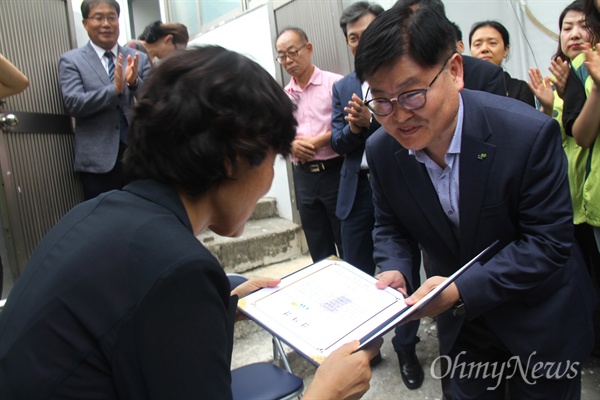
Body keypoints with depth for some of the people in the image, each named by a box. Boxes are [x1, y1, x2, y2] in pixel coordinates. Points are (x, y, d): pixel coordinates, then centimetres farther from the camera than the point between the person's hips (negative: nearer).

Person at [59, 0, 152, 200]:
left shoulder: (139, 58, 8)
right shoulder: (71, 60, 2)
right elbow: (74, 104, -11)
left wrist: (135, 82, -18)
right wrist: (114, 88, -23)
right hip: (98, 159, -2)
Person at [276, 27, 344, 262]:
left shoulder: (335, 83, -5)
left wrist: (317, 142, -15)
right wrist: (291, 145, -8)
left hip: (335, 172, -4)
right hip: (303, 175, 5)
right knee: (319, 250, 13)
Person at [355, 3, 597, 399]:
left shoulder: (530, 133, -28)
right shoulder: (381, 149, -15)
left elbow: (548, 241, -23)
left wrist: (463, 290, -32)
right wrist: (394, 270, -21)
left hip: (540, 320, -2)